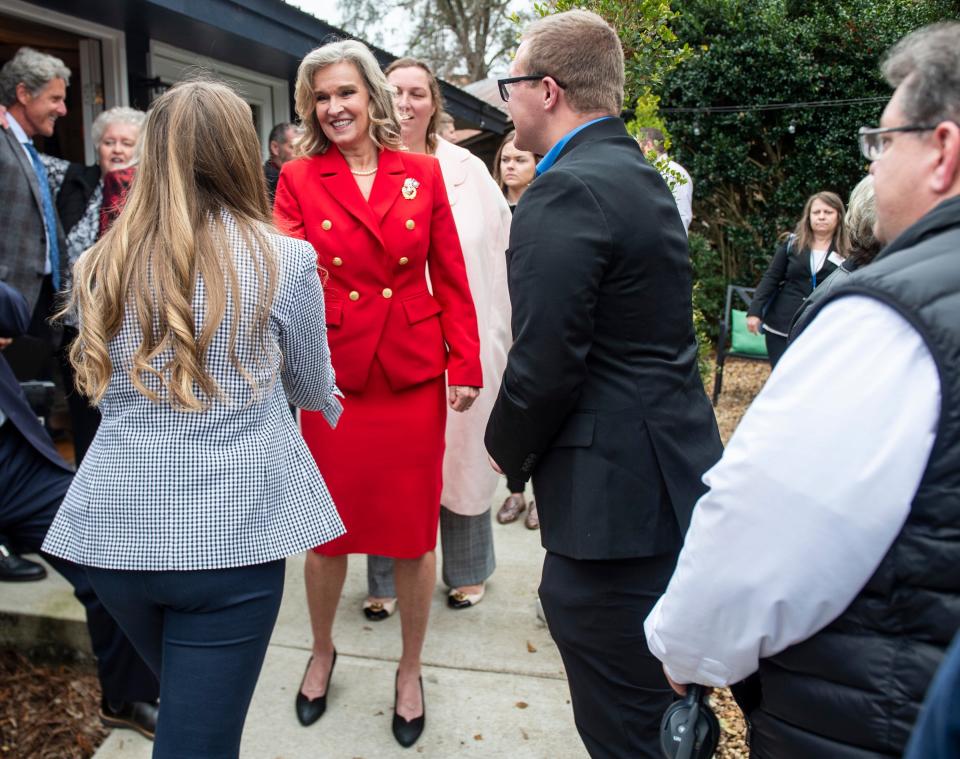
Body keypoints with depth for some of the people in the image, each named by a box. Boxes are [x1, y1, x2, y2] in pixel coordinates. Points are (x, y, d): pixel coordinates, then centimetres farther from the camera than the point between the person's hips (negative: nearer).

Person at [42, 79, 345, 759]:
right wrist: (330, 399, 30)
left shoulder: (105, 264, 2)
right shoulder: (284, 259, -8)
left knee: (184, 703, 27)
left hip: (114, 527, 5)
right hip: (231, 531, -4)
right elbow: (312, 388, 7)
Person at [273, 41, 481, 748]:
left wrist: (466, 365, -2)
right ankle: (322, 651, 39)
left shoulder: (423, 173, 4)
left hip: (414, 373, 1)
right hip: (334, 373, 0)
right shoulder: (299, 178, 2)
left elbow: (451, 278, 4)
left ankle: (410, 669, 31)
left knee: (415, 531, 8)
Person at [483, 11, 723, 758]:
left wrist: (506, 450, -1)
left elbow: (545, 363, -21)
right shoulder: (642, 176, 14)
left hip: (612, 497, -10)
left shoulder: (565, 192, -16)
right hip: (675, 479, 10)